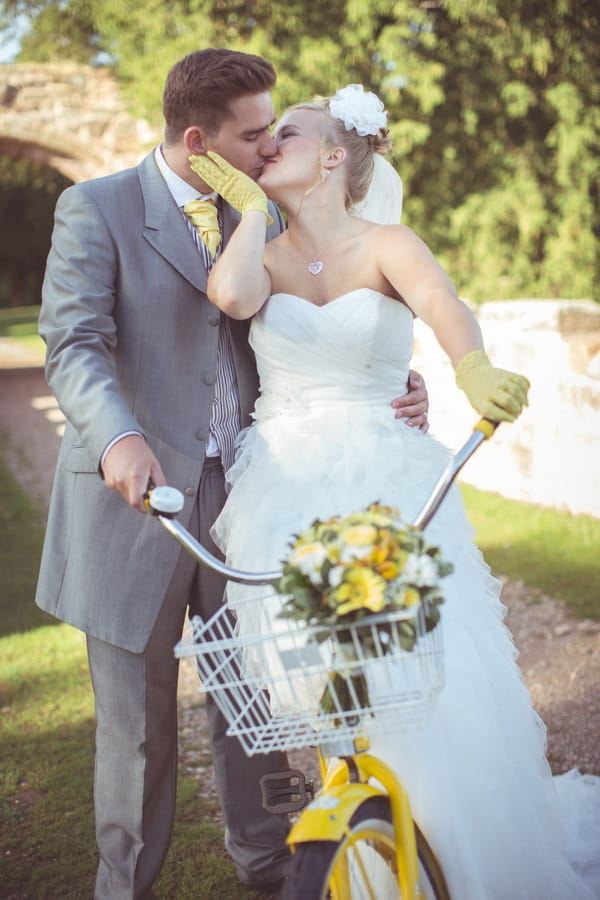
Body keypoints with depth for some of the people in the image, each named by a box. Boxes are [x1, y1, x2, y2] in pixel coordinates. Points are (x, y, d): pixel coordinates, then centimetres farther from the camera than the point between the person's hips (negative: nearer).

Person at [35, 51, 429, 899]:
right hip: (138, 495, -4)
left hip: (238, 493, 4)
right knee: (137, 723, 8)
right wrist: (118, 438, -37)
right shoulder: (96, 209, -7)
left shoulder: (263, 213, 9)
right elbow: (75, 346, -18)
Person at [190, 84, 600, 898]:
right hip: (288, 493, 2)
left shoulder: (387, 245, 2)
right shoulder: (263, 257, 9)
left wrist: (474, 369, -42)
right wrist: (251, 209, -3)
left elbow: (442, 302, -21)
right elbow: (231, 295, -17)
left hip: (388, 488, -2)